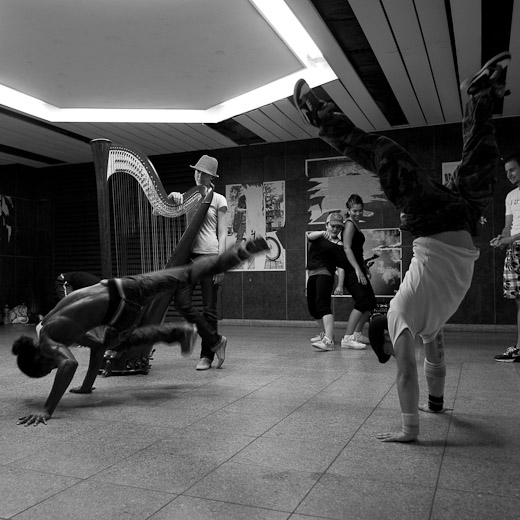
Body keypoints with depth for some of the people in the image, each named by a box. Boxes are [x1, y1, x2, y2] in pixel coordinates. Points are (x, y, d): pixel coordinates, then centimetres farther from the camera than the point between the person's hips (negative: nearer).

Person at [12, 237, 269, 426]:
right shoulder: (64, 332, 19)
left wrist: (47, 410, -21)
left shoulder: (47, 340, -6)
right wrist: (87, 386, 38)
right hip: (118, 286, 6)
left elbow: (69, 364, -27)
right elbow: (98, 345, 30)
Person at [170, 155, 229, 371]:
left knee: (209, 308, 0)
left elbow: (222, 233, -2)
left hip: (210, 256, -4)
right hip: (190, 254, 4)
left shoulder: (218, 199, 2)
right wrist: (173, 196, -5)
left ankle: (207, 355, 12)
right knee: (181, 301, -7)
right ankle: (215, 341, 9)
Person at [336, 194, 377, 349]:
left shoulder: (355, 224, 19)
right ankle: (347, 338, -19)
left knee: (371, 302, 13)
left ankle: (357, 334, 22)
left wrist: (364, 267, 21)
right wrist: (358, 269, -26)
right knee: (363, 301, -18)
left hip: (358, 268, 10)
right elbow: (347, 248, -20)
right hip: (351, 270, -10)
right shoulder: (349, 224, -10)